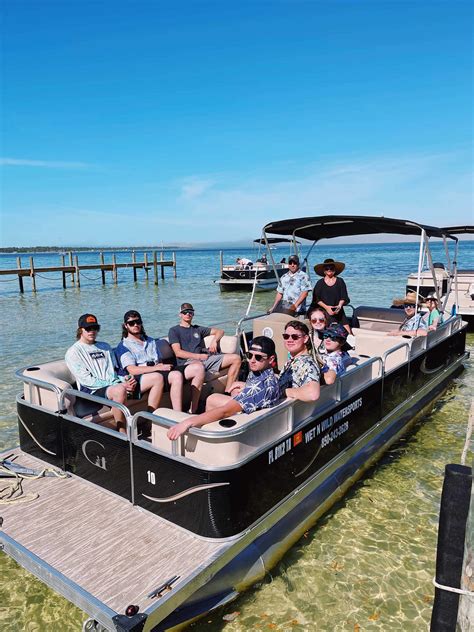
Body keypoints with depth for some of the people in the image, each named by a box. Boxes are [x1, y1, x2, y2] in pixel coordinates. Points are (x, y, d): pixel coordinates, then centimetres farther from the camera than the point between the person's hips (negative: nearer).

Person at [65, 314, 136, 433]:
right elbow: (86, 380, -6)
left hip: (113, 385, 6)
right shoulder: (73, 352, 5)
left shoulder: (105, 347, 25)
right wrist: (118, 385, -15)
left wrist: (124, 379, -5)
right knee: (119, 390, -35)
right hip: (91, 391, -5)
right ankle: (123, 434, -22)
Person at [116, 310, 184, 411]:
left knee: (177, 375, -24)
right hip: (137, 379, -5)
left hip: (157, 373, 5)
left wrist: (162, 366, -6)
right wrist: (158, 367, -15)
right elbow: (132, 370, -7)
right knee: (158, 377, -36)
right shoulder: (123, 346, 8)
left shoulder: (150, 341, 28)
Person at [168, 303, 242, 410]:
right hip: (187, 363, -6)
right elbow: (178, 352, -1)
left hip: (204, 360, 6)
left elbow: (220, 331, 29)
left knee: (236, 358, -7)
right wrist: (199, 356, -7)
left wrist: (214, 341, 7)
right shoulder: (174, 331, 13)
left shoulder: (197, 329, 28)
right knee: (200, 367, -44)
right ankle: (192, 411, -43)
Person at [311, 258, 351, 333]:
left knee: (347, 332, -9)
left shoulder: (340, 281, 9)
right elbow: (317, 299, 2)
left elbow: (343, 297, 6)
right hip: (325, 312, -1)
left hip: (338, 312, 1)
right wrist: (326, 307, -12)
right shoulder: (320, 283, 6)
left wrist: (339, 305, -12)